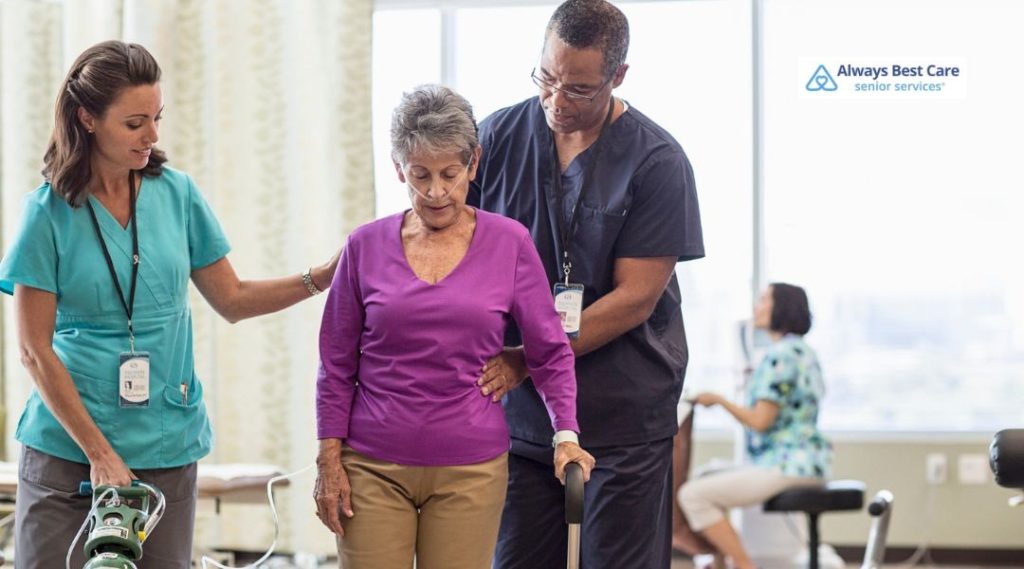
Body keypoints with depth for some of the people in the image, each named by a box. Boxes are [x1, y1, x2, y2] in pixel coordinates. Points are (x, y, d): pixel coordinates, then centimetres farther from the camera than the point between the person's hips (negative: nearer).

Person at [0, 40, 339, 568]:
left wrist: (322, 276, 0)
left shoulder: (176, 193, 4)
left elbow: (231, 299, 13)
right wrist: (99, 453, -11)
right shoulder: (50, 210, -6)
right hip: (68, 449, -3)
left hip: (167, 452, 3)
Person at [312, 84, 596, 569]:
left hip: (470, 469, 0)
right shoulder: (366, 247, 2)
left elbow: (550, 351, 4)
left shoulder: (509, 243, 1)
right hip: (374, 468, 0)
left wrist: (566, 433, -9)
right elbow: (337, 364, 6)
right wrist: (329, 460, 1)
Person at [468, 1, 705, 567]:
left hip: (623, 423, -3)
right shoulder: (499, 136, 3)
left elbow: (634, 298, -11)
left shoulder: (657, 161, -8)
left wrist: (526, 360, -17)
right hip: (520, 414, 3)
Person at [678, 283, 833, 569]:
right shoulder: (802, 350, 15)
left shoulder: (781, 354, -16)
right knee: (706, 479, 23)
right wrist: (755, 382, 28)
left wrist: (719, 400, -7)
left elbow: (760, 422, -18)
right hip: (805, 459, 11)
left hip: (786, 465, -11)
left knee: (692, 495, -16)